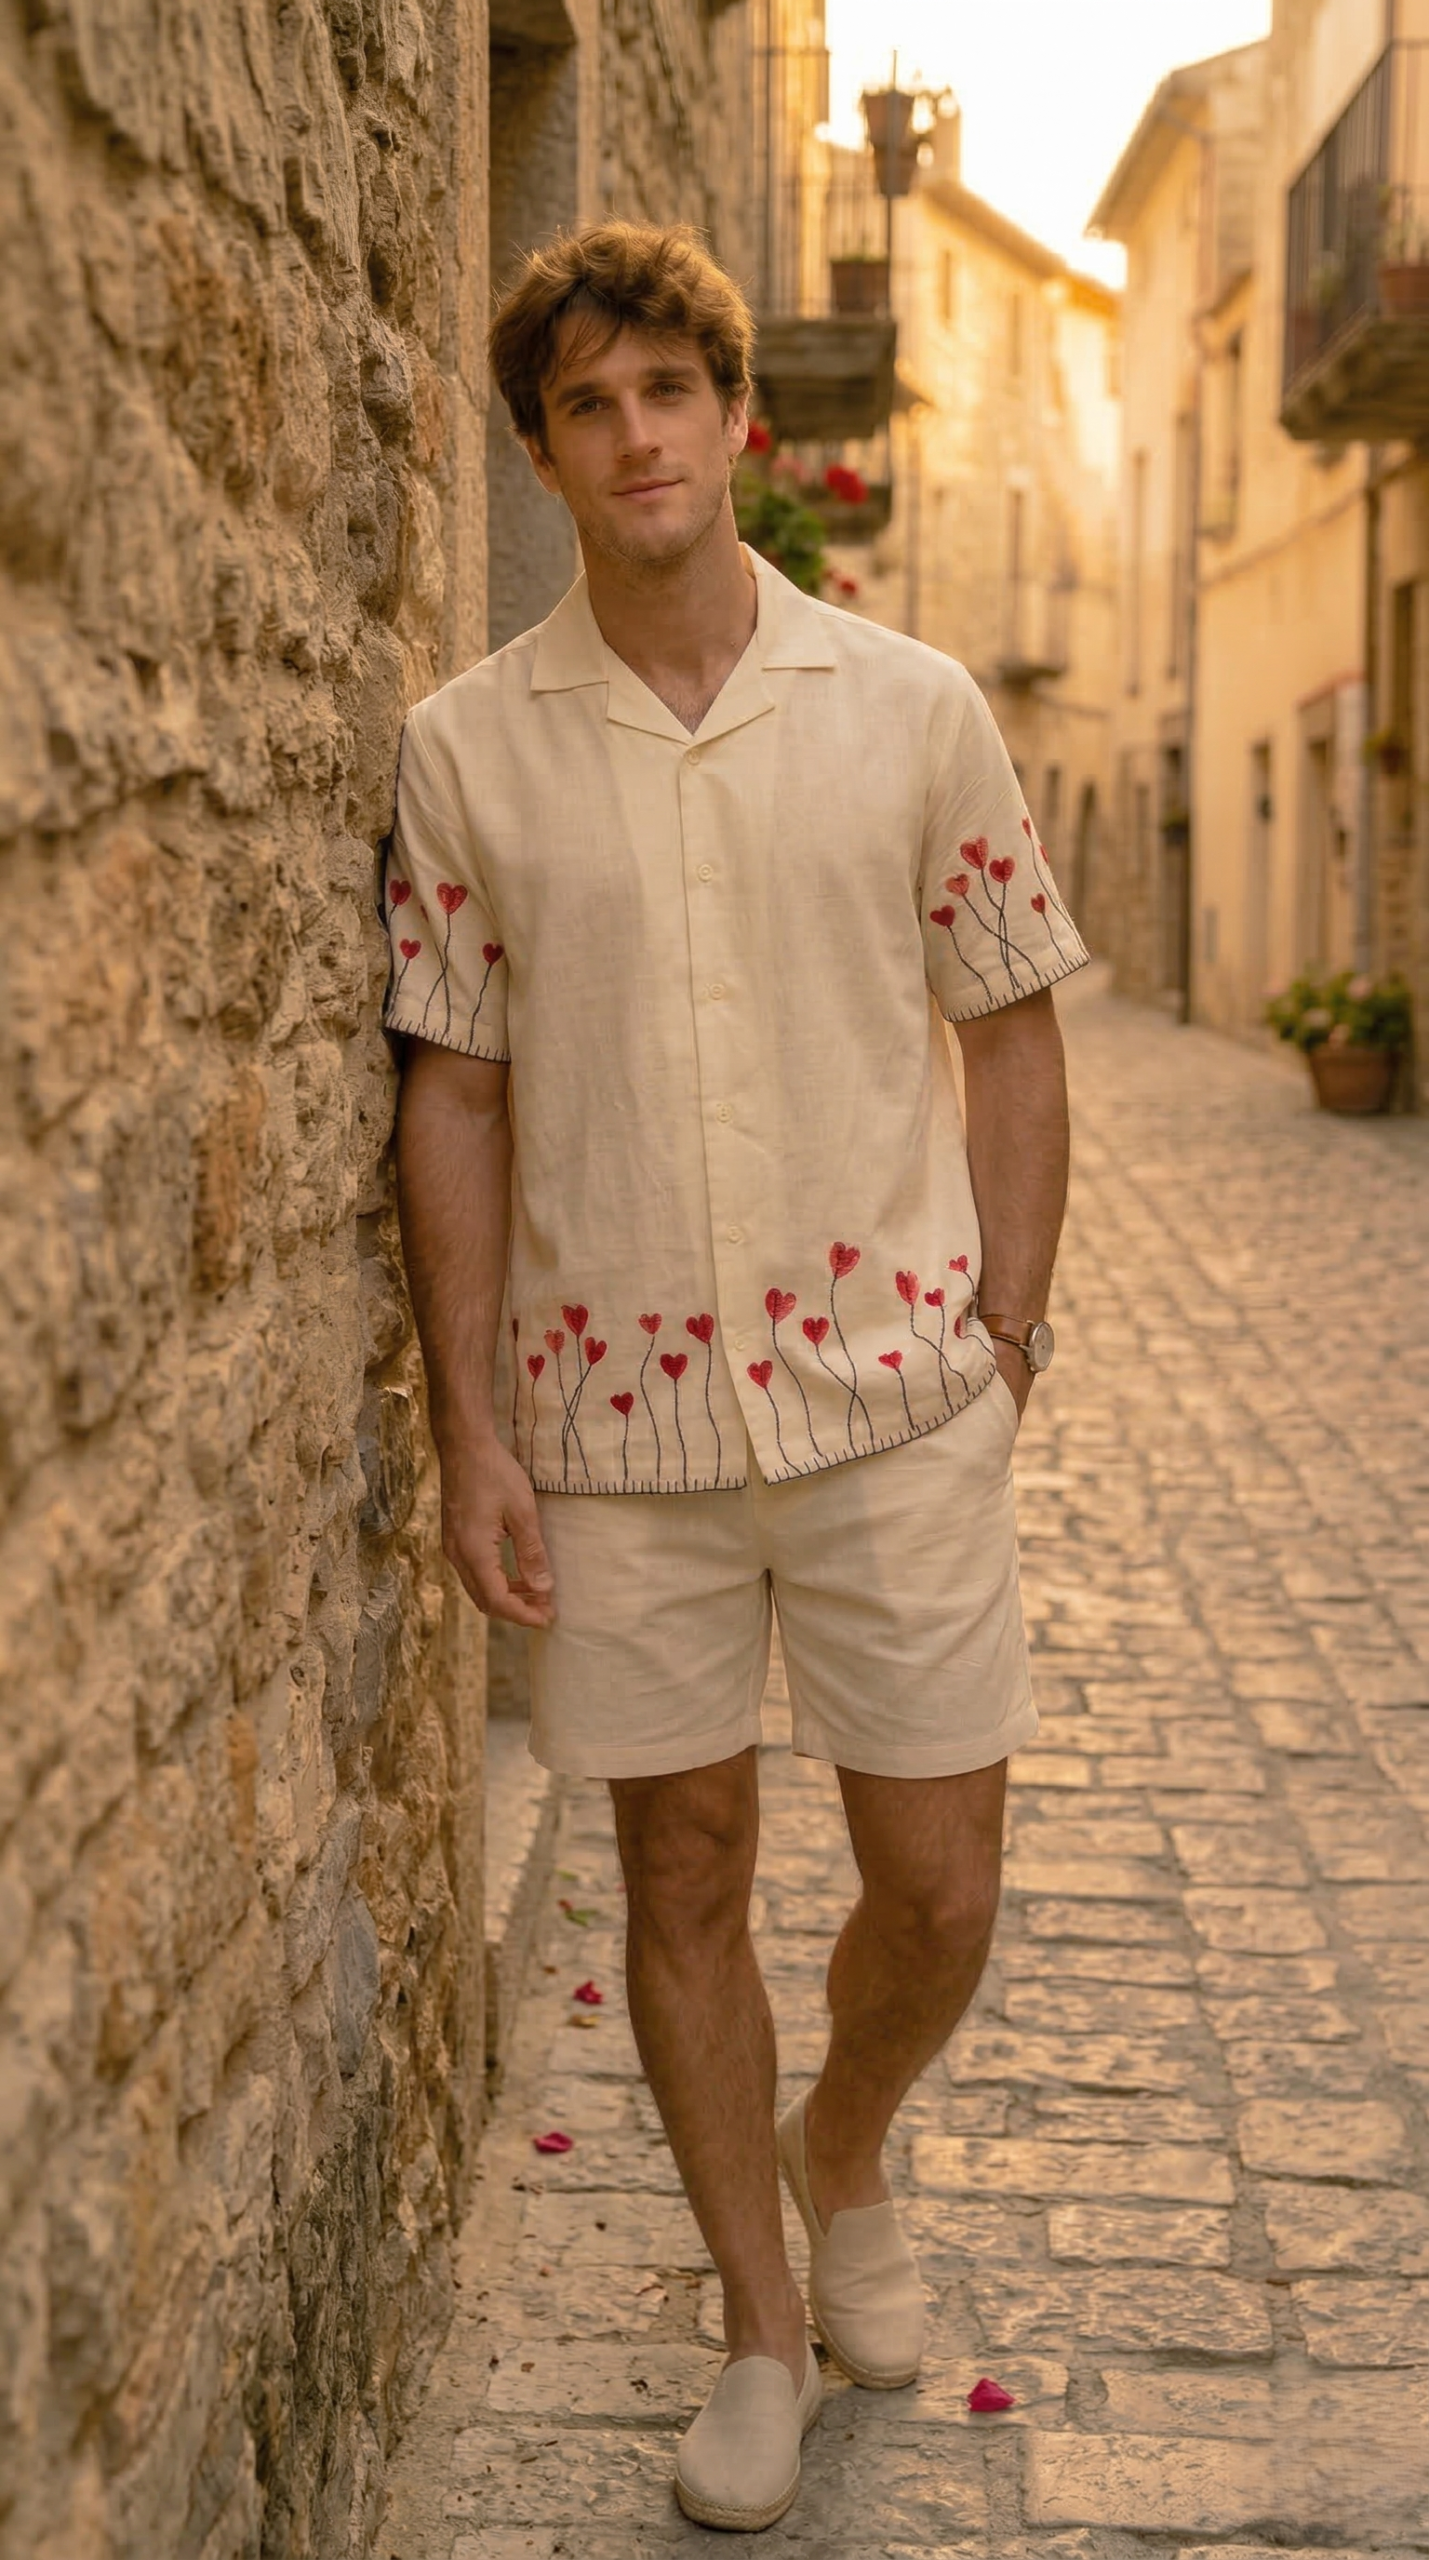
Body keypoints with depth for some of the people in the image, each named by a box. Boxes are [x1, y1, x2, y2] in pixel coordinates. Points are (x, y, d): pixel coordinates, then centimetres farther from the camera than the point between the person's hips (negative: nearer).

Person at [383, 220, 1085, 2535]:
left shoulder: (913, 707, 0)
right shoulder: (468, 747, 1)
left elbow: (1012, 1031, 5)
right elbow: (454, 1090, 2)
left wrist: (1004, 1336, -1)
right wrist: (470, 1428, -2)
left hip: (894, 1389, 0)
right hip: (616, 1407, 0)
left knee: (940, 1888, 4)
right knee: (684, 1881, 10)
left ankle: (844, 2156, 38)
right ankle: (763, 2327, 30)